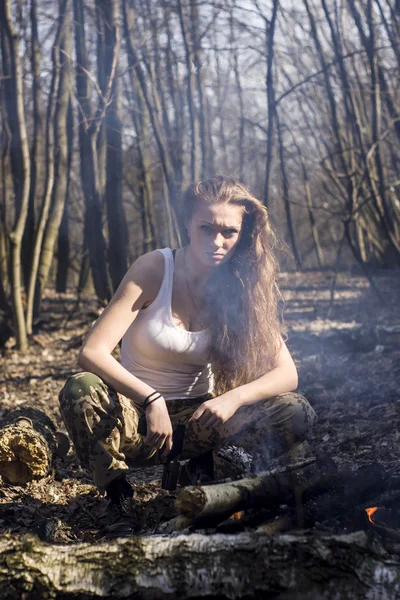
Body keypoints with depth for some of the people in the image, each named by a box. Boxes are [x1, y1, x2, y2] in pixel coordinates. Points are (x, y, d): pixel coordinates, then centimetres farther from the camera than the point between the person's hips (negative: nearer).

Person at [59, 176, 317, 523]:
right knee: (81, 390, -34)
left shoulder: (243, 286, -5)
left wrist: (232, 399, -30)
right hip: (136, 415, -2)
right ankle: (116, 493, -9)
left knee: (297, 414, -19)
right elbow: (92, 353, -23)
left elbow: (287, 373, -10)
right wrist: (150, 399, -37)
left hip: (196, 417, 3)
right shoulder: (154, 270, -14)